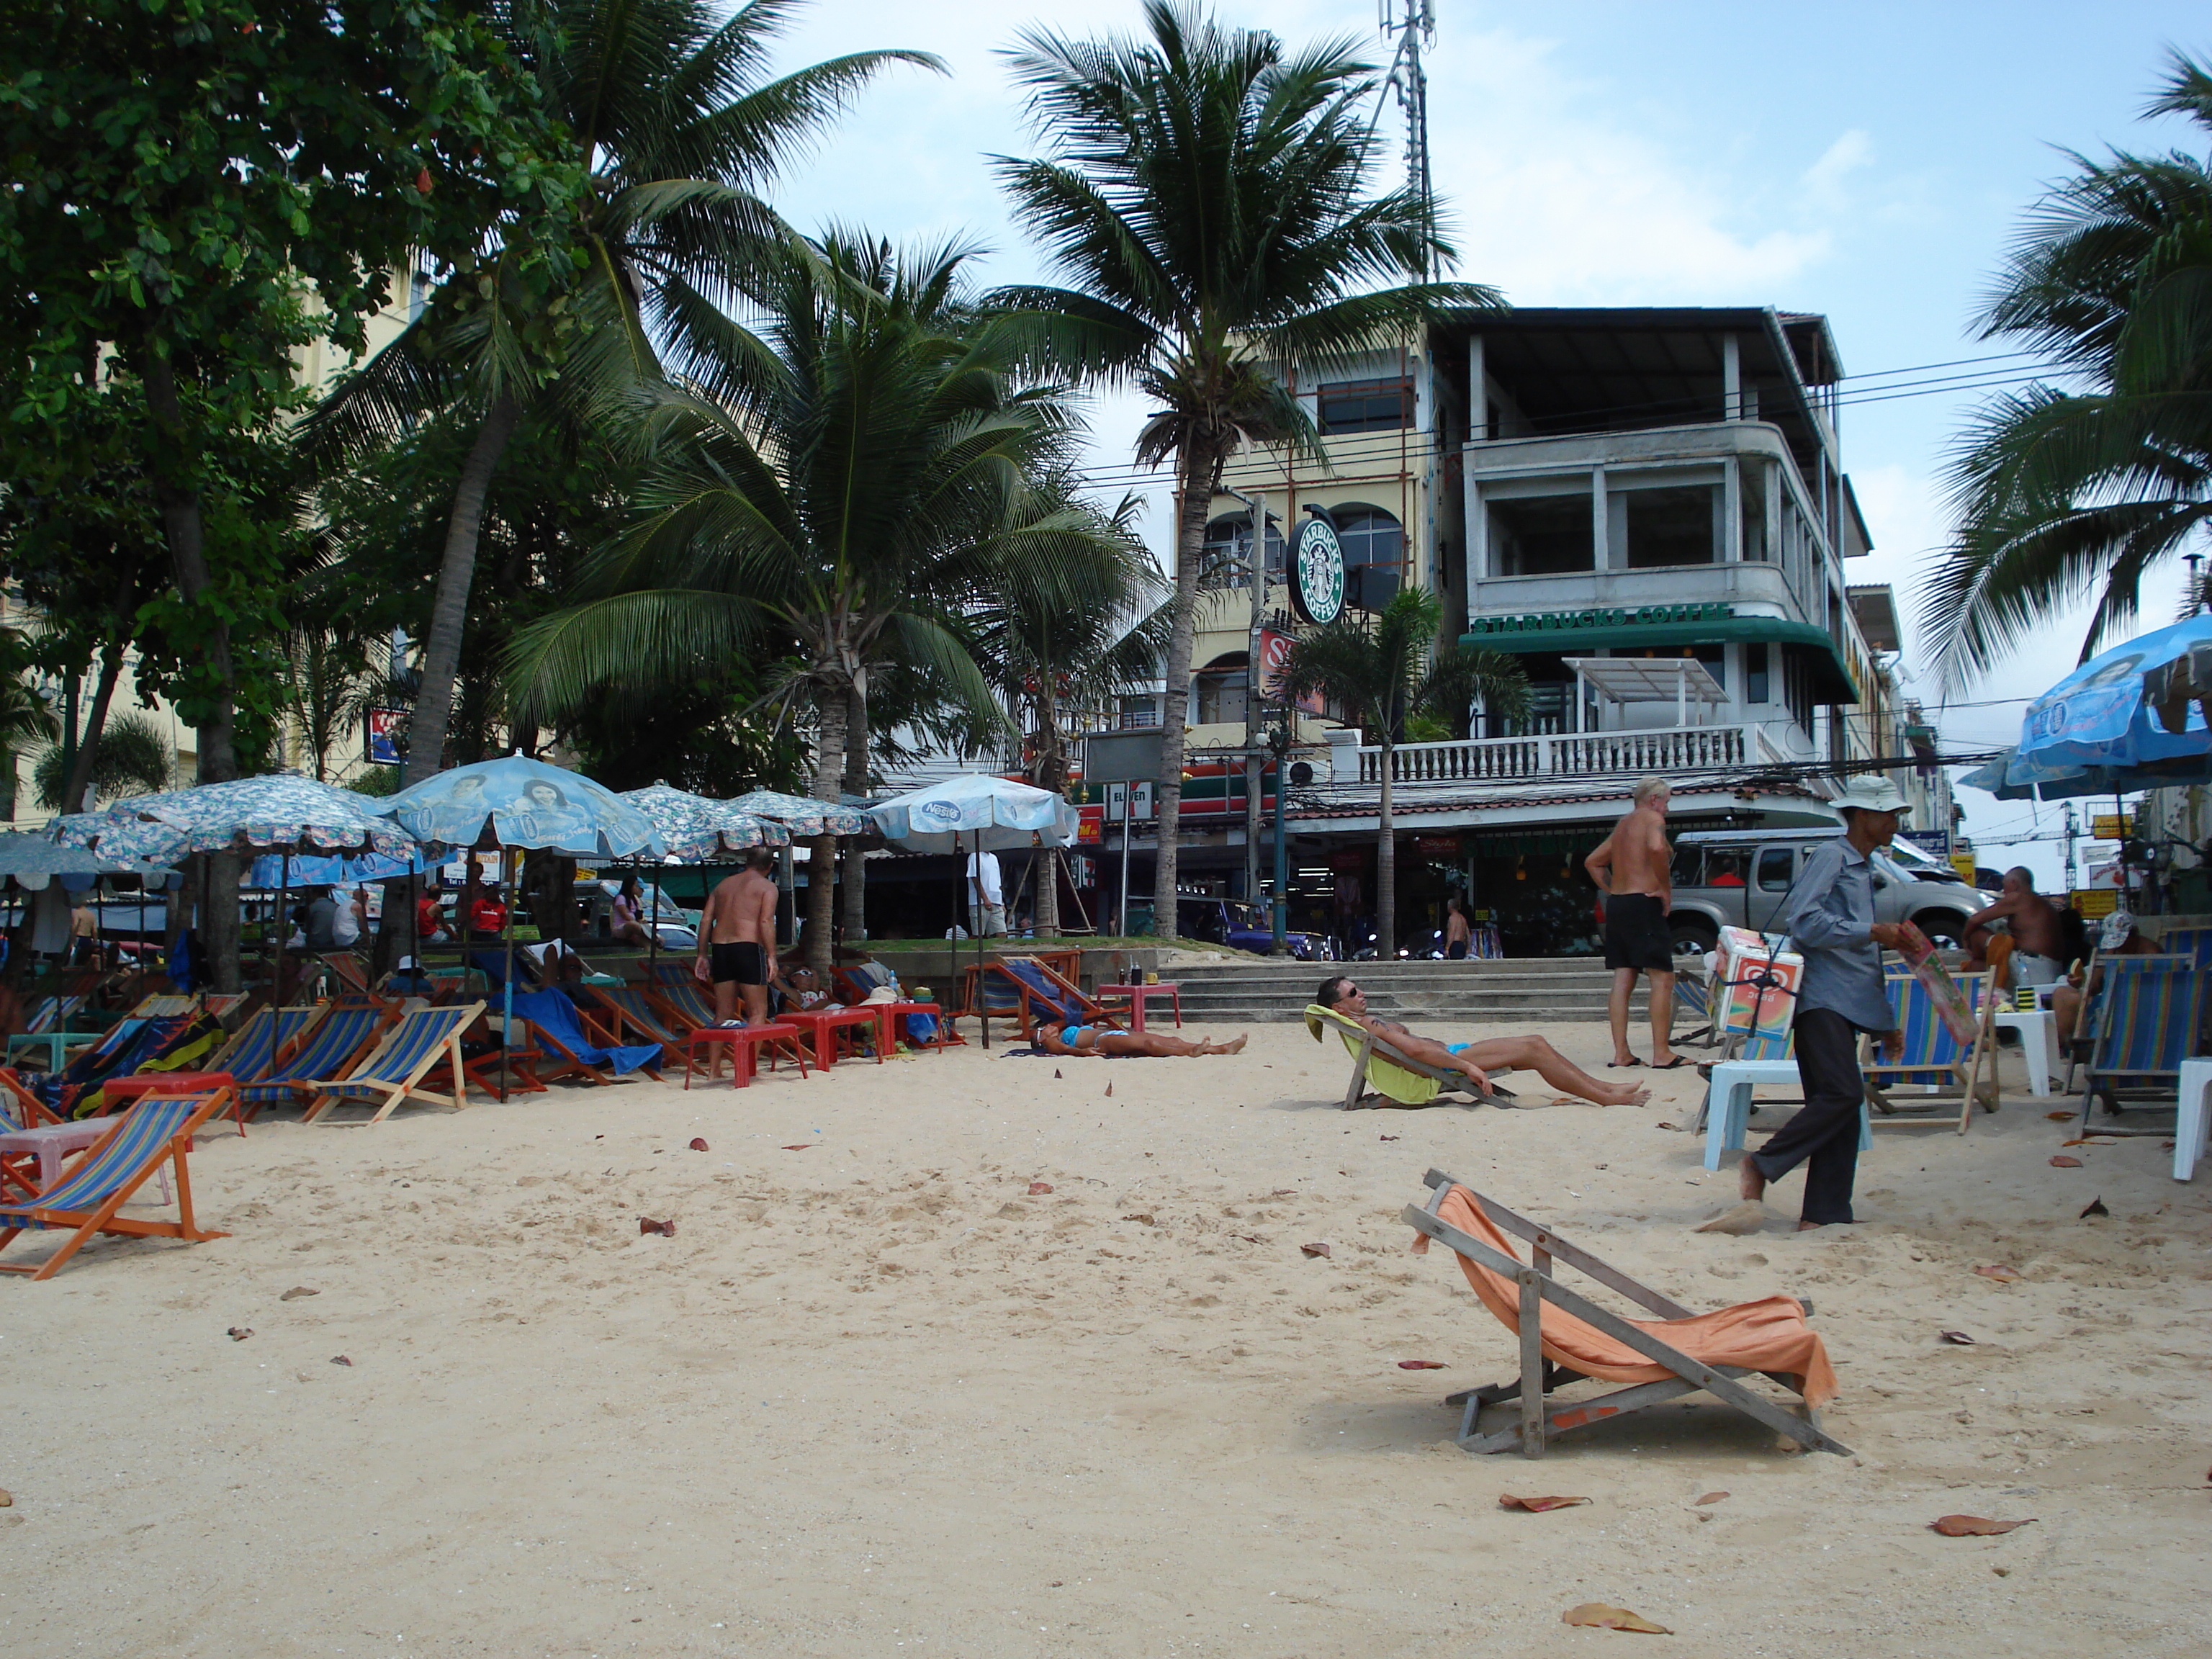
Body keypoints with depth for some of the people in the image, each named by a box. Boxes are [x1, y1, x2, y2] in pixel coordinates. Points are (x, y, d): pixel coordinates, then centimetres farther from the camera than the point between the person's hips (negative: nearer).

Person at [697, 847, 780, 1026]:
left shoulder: (723, 884, 20)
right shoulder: (767, 887, 4)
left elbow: (706, 920, 13)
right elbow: (766, 922, -11)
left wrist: (703, 955, 15)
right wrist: (771, 956, -13)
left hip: (719, 947, 6)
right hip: (748, 948, -6)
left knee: (723, 1014, 11)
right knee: (758, 1012, -3)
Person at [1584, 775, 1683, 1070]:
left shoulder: (1623, 824, 21)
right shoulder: (1652, 818, -4)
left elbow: (1593, 862, 27)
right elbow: (1656, 848, -26)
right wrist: (1666, 889, -17)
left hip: (1617, 904, 9)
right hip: (1643, 904, -8)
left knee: (1622, 981, 6)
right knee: (1662, 978, -6)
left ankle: (1620, 1053, 5)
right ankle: (1662, 1053, -9)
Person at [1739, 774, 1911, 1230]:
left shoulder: (1864, 871, 26)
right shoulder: (1831, 856, -3)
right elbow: (1803, 920, -19)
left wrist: (1887, 1023, 25)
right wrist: (1872, 932, -18)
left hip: (1848, 1004, 9)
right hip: (1822, 999, -9)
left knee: (1841, 1106, 4)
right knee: (1843, 1094, -20)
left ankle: (1824, 1215, 4)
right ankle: (1762, 1165, -10)